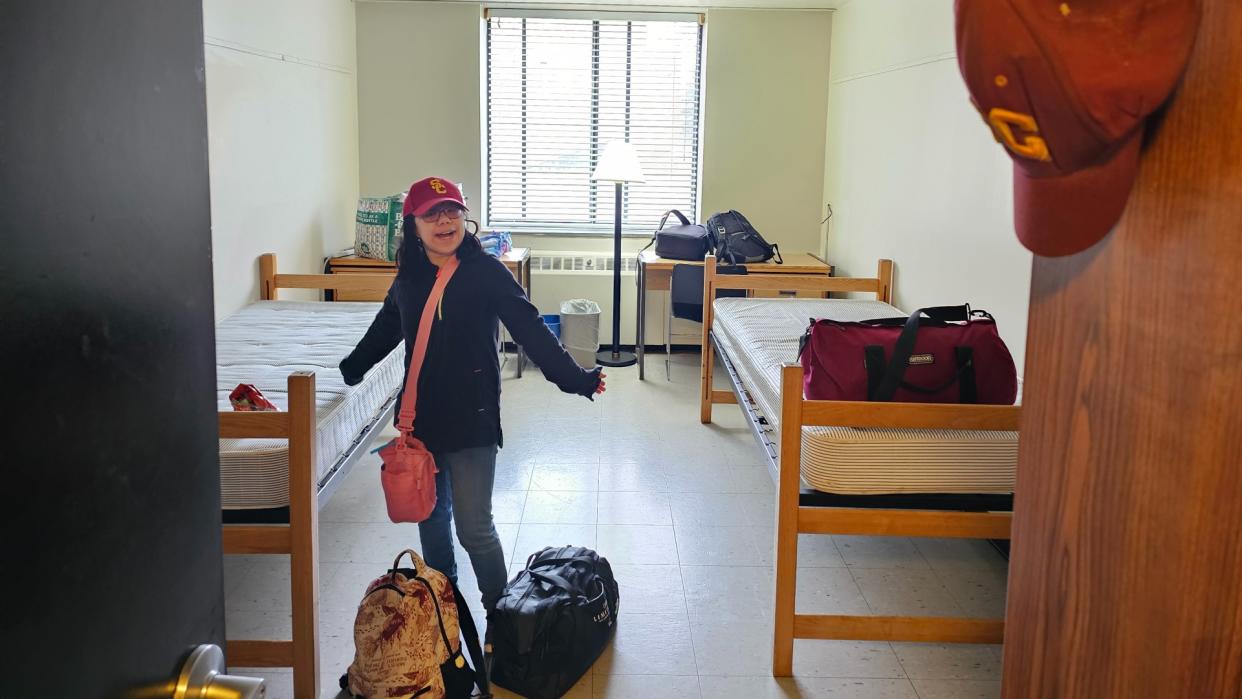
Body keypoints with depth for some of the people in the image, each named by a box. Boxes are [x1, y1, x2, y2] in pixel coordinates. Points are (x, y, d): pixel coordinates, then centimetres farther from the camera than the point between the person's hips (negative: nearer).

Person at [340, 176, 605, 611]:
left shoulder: (486, 272, -10)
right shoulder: (408, 277, 5)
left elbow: (530, 330, -11)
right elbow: (384, 331, 23)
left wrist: (574, 378, -17)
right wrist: (348, 371, 33)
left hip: (472, 416, -5)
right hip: (421, 416, 5)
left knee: (474, 527, -6)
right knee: (430, 517, 18)